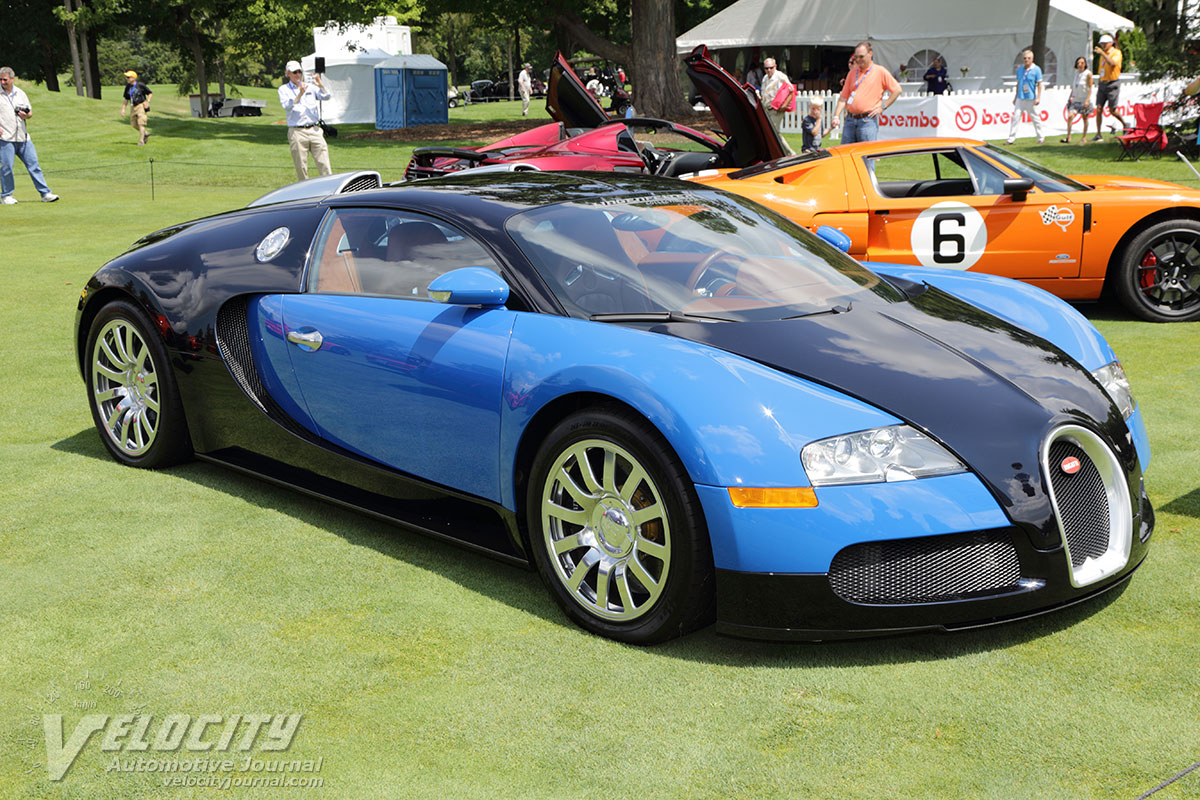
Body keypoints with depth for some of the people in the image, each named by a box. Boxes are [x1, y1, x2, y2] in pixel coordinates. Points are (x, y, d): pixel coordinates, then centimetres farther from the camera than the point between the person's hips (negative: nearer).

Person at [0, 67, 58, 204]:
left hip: (23, 136, 4)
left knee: (33, 164, 2)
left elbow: (30, 111, 20)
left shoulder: (20, 93, 12)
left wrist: (26, 115, -3)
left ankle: (45, 194, 5)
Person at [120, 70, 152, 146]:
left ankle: (141, 141, -7)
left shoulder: (140, 85, -10)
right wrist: (123, 109, 7)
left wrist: (147, 101, -16)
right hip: (133, 107, 7)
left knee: (141, 124, -12)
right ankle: (146, 133, 30)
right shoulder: (128, 87, 6)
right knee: (134, 124, 9)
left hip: (141, 106, -7)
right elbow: (126, 99, 13)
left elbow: (150, 93, -1)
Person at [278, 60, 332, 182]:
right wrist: (299, 95, -20)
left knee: (324, 163, -5)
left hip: (314, 130, 2)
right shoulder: (284, 89, 8)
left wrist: (320, 84, -12)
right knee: (301, 166, -1)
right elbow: (287, 106, -9)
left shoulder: (310, 87, 15)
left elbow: (326, 96, 3)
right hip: (297, 132, -2)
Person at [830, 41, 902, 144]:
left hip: (868, 121, -5)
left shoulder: (880, 72, 2)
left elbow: (897, 90, 4)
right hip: (850, 120, 5)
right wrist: (836, 116, 0)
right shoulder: (852, 72, 15)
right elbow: (843, 97, 12)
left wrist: (882, 107, -3)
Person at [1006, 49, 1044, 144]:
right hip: (1020, 98, 4)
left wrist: (1038, 98, -10)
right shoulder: (1019, 69, 8)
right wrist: (1016, 96, 18)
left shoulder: (1036, 69, -4)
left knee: (1035, 118, 5)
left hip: (1031, 99, -4)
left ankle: (1041, 138, 17)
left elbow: (1039, 84, -4)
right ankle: (1011, 138, 2)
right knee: (1015, 117, -2)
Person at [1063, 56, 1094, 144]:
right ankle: (1068, 137, -9)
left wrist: (1087, 100, -17)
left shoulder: (1088, 73, -9)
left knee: (1085, 118, 6)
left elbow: (1090, 88, -10)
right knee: (1070, 116, -11)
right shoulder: (1076, 72, 8)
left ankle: (1084, 137, 17)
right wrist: (1071, 96, 16)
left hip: (1084, 100, -4)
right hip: (1075, 99, 4)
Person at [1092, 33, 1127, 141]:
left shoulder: (1116, 53, -5)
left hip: (1112, 84, -6)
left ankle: (1124, 124, 23)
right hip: (1102, 84, 6)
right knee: (1099, 109, -4)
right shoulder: (1103, 54, 16)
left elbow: (1112, 63, -27)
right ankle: (1098, 135, -4)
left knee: (1112, 110, -4)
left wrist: (1102, 53, -29)